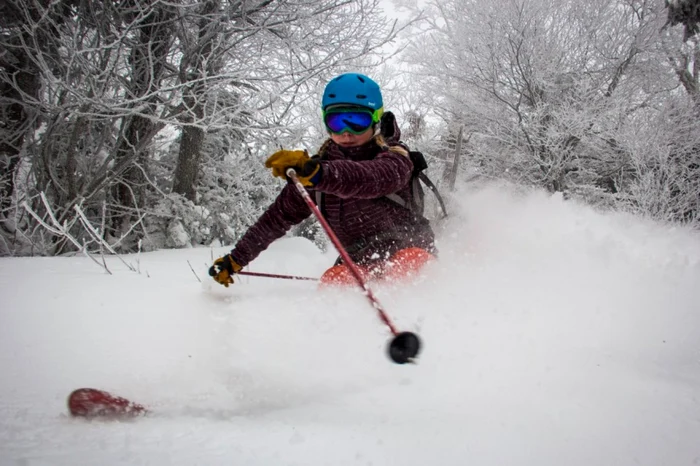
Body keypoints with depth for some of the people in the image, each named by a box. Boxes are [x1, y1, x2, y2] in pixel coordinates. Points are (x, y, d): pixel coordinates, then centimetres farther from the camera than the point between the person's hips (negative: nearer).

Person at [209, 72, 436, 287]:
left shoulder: (394, 158, -7)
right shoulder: (322, 163, 7)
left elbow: (372, 179, -33)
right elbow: (280, 216, 12)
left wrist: (314, 172, -49)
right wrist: (236, 258, 13)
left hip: (408, 248, -5)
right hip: (360, 260, 5)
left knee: (410, 259, -39)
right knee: (335, 279, -29)